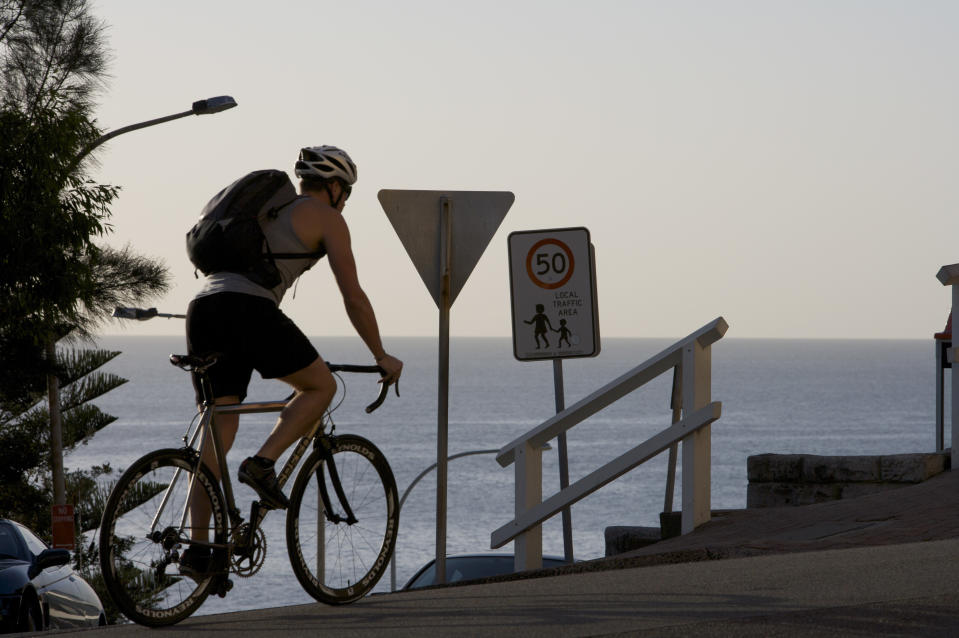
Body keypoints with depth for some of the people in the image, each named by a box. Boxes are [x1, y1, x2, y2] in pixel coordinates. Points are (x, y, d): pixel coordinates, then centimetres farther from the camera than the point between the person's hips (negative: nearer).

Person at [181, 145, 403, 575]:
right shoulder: (326, 218, 12)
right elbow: (353, 297, 9)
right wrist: (382, 357, 20)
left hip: (202, 306, 7)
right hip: (249, 310, -7)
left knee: (218, 431, 6)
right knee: (321, 386, 15)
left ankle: (198, 547, -2)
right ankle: (263, 464, -5)